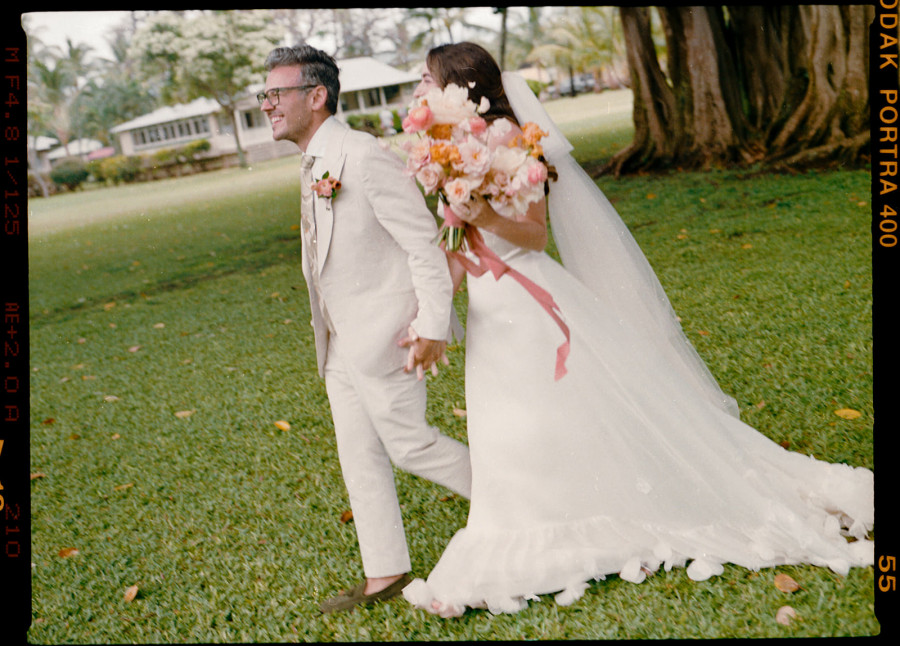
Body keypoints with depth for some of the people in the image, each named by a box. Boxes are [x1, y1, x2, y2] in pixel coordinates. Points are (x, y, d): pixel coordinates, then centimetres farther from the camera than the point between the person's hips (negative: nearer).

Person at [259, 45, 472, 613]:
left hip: (383, 334, -9)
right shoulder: (315, 165, 11)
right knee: (359, 455, 12)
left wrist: (432, 325, -20)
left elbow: (424, 241, -18)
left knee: (408, 443, 0)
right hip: (341, 342, 9)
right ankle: (385, 577, 23)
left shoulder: (364, 156, -18)